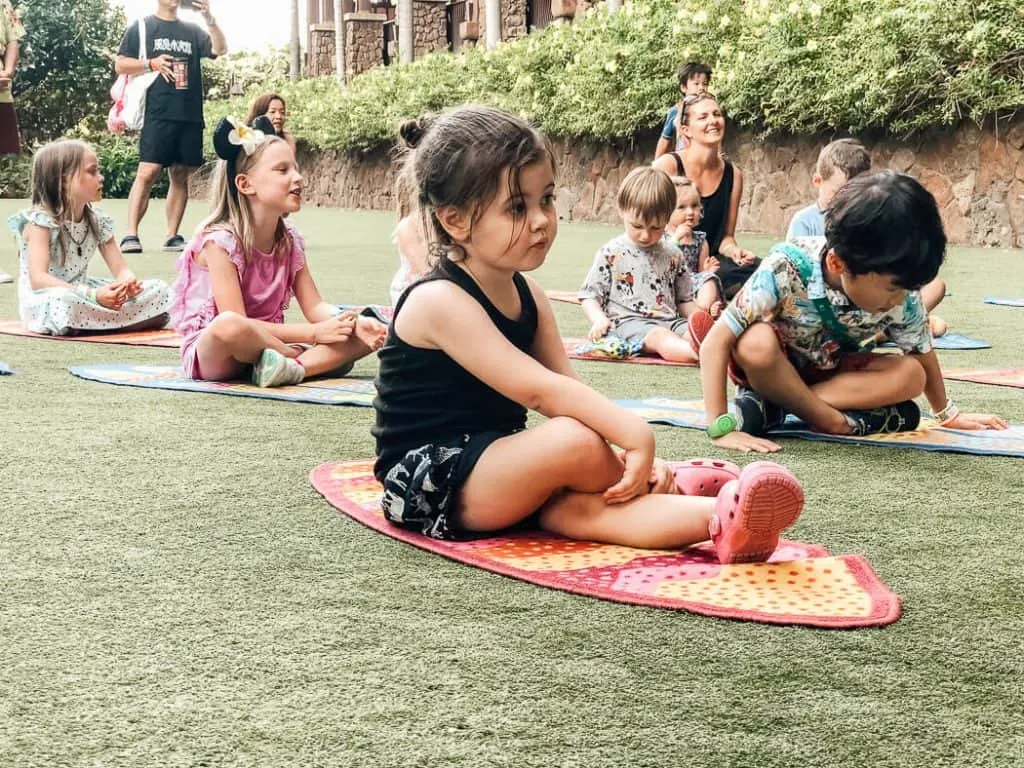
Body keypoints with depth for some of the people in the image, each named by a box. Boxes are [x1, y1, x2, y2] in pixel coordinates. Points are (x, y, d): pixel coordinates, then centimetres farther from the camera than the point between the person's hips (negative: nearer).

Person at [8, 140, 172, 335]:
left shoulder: (98, 221, 5)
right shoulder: (39, 220, -15)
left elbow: (120, 269, 2)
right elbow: (38, 279, -27)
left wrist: (128, 283, -25)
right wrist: (93, 295, -38)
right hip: (44, 303, -7)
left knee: (160, 290, -7)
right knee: (64, 301, -44)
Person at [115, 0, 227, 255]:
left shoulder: (192, 31, 15)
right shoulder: (142, 27, 7)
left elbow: (220, 50, 0)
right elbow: (120, 65, 4)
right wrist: (151, 64, -11)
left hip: (190, 116, 4)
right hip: (157, 115, -4)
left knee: (181, 175, 5)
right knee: (147, 172, -13)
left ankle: (172, 236, 9)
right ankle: (131, 235, -14)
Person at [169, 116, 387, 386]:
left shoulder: (290, 242, 5)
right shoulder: (220, 242, -16)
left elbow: (315, 306, 3)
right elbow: (235, 323, -23)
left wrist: (355, 323, -20)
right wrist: (313, 333, -24)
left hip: (266, 346, 6)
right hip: (213, 355, -6)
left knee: (365, 334, -8)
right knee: (229, 326, -43)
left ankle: (292, 368, -29)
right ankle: (312, 362, -18)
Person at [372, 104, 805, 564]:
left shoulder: (528, 297, 7)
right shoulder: (440, 301, -21)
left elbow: (568, 389, 2)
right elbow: (539, 389, -28)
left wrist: (633, 454, -13)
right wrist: (635, 435, -31)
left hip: (493, 467, 8)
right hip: (426, 487, -8)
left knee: (578, 507, -22)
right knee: (576, 442, -27)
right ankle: (671, 487, -11)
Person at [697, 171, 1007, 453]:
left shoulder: (901, 296, -22)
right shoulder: (786, 270, -35)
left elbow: (922, 355, -2)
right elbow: (716, 342, -33)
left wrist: (947, 415, 10)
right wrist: (721, 427, -40)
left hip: (832, 370, 5)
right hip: (773, 365, -5)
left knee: (910, 376, -21)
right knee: (757, 343, -38)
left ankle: (773, 402, -19)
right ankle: (830, 418, -19)